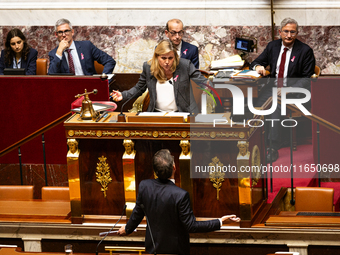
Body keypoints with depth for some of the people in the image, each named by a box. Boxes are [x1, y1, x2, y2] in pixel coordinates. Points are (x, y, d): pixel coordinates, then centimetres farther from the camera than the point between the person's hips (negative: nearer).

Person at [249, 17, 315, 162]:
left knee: (277, 106, -34)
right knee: (257, 108, -25)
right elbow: (257, 62, 18)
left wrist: (288, 90, -18)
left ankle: (274, 147, -31)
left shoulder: (305, 51, -1)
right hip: (273, 87, 4)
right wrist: (258, 66, -9)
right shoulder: (272, 46, 12)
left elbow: (307, 78, -4)